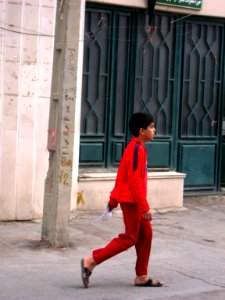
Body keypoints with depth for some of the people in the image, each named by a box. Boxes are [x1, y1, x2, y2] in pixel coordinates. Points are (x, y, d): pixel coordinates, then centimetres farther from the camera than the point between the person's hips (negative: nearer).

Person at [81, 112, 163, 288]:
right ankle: (91, 262, -2)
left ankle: (142, 276, 17)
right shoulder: (137, 149, -18)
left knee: (146, 234, 12)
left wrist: (113, 200, 20)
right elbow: (135, 180, -24)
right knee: (129, 238, -4)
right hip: (131, 200, -10)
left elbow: (122, 176, 17)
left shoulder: (135, 147, 13)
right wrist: (144, 207, -24)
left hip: (131, 199, 10)